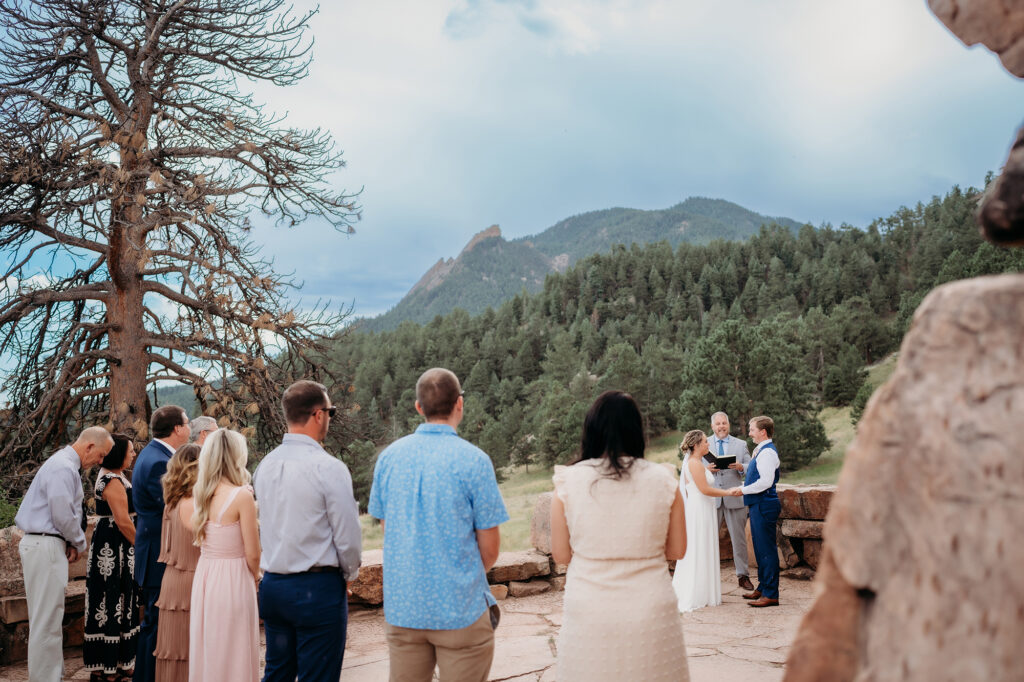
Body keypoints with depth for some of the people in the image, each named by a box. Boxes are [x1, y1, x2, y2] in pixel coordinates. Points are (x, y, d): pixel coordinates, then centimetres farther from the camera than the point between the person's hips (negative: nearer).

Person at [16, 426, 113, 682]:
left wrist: (72, 543, 9)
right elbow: (63, 515, -21)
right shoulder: (64, 467, -17)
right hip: (46, 546, -11)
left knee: (49, 617, 15)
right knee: (46, 620, -6)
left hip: (43, 544, 11)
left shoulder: (65, 464, 16)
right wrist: (79, 543, -5)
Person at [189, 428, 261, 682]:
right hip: (233, 582, -7)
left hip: (203, 578, 7)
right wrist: (256, 577, 7)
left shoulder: (200, 494, 4)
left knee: (206, 654, 17)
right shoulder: (242, 496, -15)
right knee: (233, 660, 4)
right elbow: (252, 554, -12)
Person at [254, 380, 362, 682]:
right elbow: (347, 536, -14)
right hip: (318, 589, -7)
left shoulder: (265, 465, 5)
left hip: (272, 586, 7)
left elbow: (266, 526, 13)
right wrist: (349, 575, 4)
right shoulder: (329, 467, -16)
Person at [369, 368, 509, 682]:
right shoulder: (473, 460, -12)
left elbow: (386, 528, 10)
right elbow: (490, 548, -8)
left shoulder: (389, 456, 1)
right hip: (460, 609, -4)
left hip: (402, 606, 4)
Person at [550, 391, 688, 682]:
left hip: (588, 616, 0)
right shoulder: (663, 481, -5)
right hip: (651, 614, 1)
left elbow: (561, 554, -1)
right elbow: (677, 550, 4)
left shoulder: (568, 482, -7)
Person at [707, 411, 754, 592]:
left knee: (739, 538, 6)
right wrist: (707, 469, -15)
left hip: (734, 497, 1)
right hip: (711, 498, 0)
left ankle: (743, 575, 15)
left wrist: (740, 467, -16)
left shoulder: (741, 444, 9)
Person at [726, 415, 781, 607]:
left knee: (767, 549, -5)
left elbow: (765, 482, -23)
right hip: (758, 505, 11)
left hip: (764, 505, -11)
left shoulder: (768, 452, -16)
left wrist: (743, 490, -15)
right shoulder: (760, 451, 16)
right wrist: (741, 488, 11)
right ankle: (763, 588, 28)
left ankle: (771, 594, 0)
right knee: (760, 548, 17)